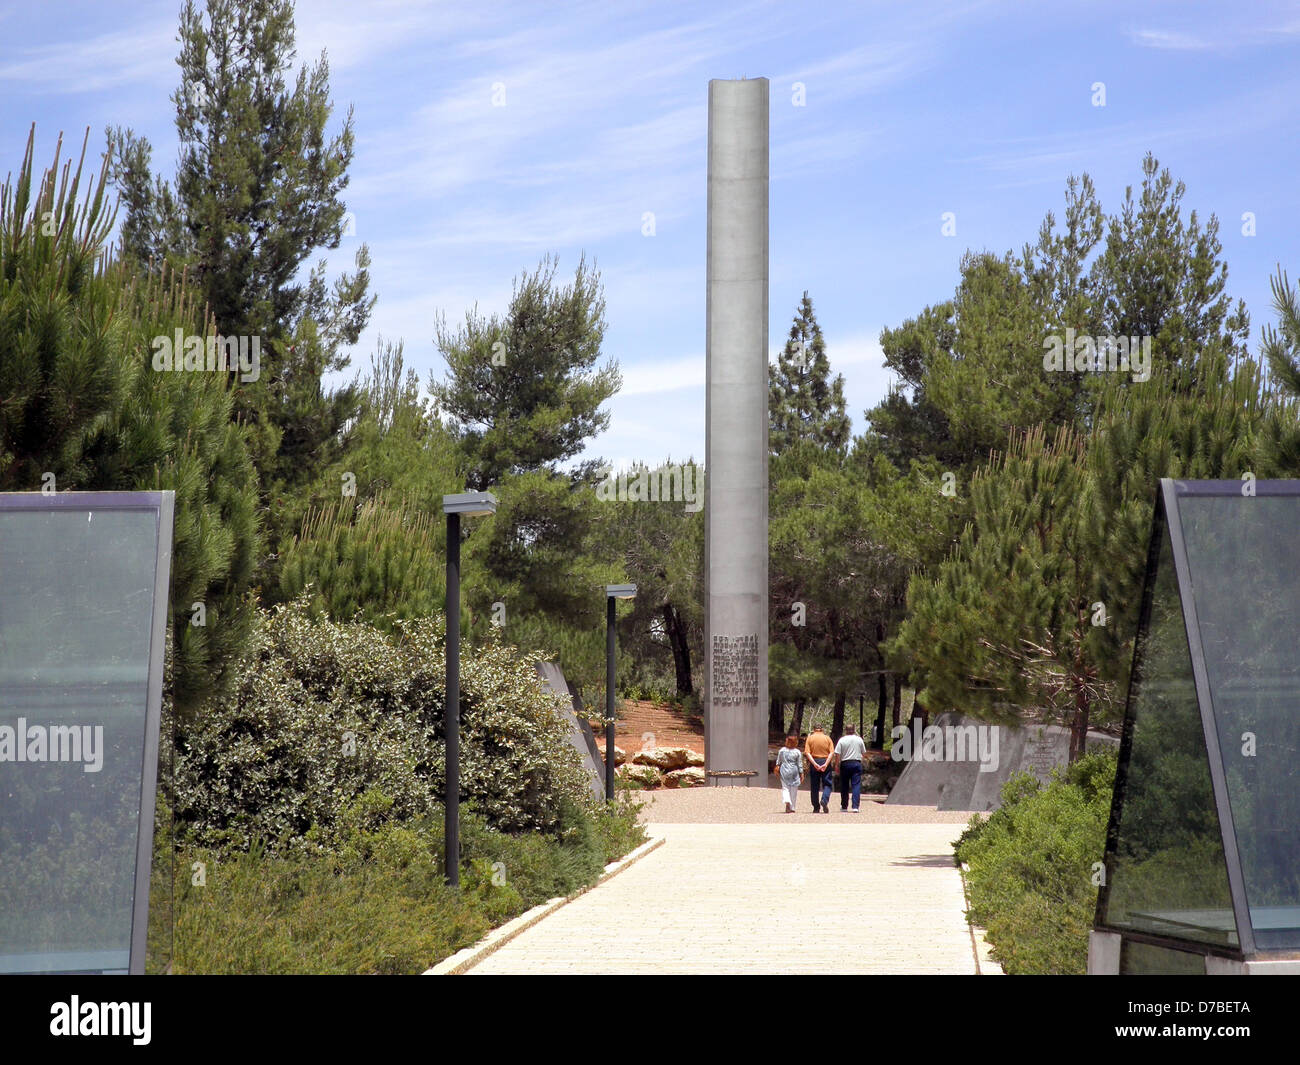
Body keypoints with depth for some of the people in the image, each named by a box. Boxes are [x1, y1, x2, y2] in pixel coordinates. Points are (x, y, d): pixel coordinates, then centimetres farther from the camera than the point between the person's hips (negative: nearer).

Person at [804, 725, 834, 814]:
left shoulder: (810, 738, 4)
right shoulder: (827, 738, 5)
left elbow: (807, 753, -8)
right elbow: (831, 752, -6)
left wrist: (814, 764, -14)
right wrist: (826, 764, -12)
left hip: (814, 763, 0)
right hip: (825, 762, 0)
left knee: (814, 786, 6)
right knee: (827, 784, 4)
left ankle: (816, 808, 8)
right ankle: (824, 800, -22)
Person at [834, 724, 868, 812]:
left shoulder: (842, 740, -3)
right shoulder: (859, 739, 3)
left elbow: (837, 754, -7)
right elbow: (864, 753, 10)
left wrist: (837, 765, 2)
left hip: (845, 764, -1)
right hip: (857, 763, 1)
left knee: (844, 786, 10)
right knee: (856, 785, -1)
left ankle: (844, 806, 16)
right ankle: (855, 806, -12)